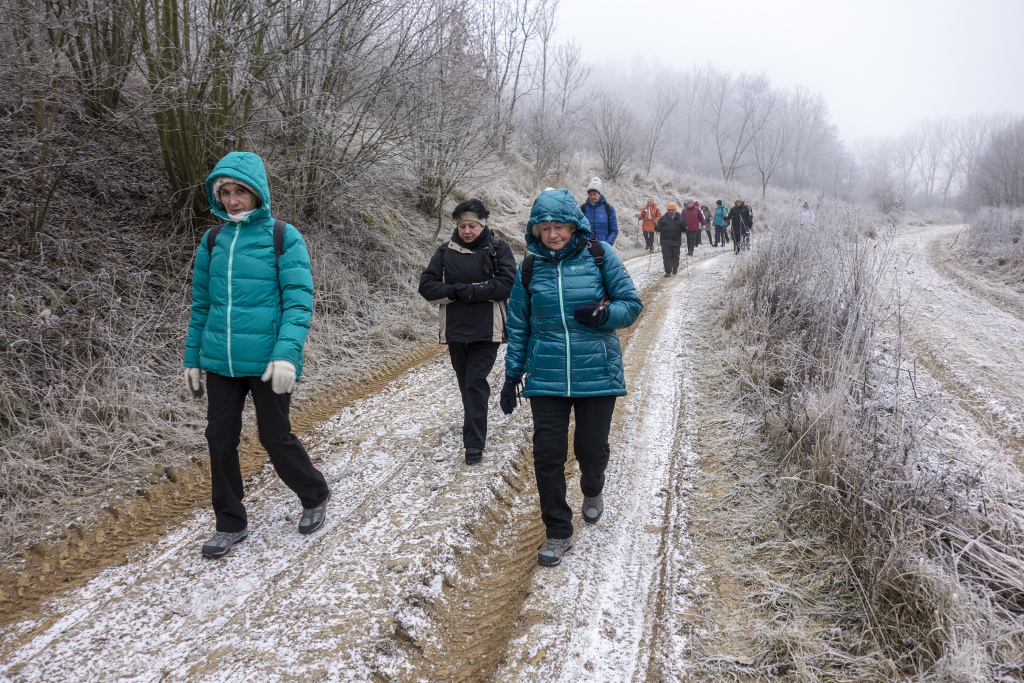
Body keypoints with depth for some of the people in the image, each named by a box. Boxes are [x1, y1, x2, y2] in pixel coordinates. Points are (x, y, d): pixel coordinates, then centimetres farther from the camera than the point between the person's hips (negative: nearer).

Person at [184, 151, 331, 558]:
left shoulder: (283, 237, -6)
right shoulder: (213, 241, 8)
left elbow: (298, 300, -12)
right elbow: (201, 305, 14)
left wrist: (287, 354, -25)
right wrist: (192, 359, 13)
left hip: (267, 362, -5)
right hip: (221, 362, 5)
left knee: (275, 437, 5)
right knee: (220, 438, 8)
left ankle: (315, 497, 32)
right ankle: (231, 525, 25)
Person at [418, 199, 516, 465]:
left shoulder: (498, 249, -1)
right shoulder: (445, 252, 5)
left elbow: (508, 283, -13)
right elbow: (426, 286, 0)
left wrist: (470, 290, -17)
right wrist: (455, 291, -16)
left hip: (487, 330, -3)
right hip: (455, 330, 3)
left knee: (476, 382, -8)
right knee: (465, 381, 15)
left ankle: (474, 443, -6)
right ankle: (474, 417, 40)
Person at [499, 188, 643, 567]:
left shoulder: (600, 255, -4)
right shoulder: (530, 267, 3)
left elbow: (632, 304, -1)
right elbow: (519, 325, 11)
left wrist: (604, 314, -21)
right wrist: (512, 374, 10)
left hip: (596, 374, -1)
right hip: (546, 376, 1)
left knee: (591, 447, 7)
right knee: (547, 454, -1)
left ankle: (593, 491, 44)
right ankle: (558, 532, 16)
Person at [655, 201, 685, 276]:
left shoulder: (680, 218, 7)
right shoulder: (663, 218, 6)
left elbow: (684, 229, 8)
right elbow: (659, 228, 7)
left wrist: (683, 228, -16)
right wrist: (656, 228, -16)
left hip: (676, 241, 1)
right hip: (665, 241, -1)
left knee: (675, 256, 10)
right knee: (666, 256, -6)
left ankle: (675, 268, 32)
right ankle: (668, 271, -3)